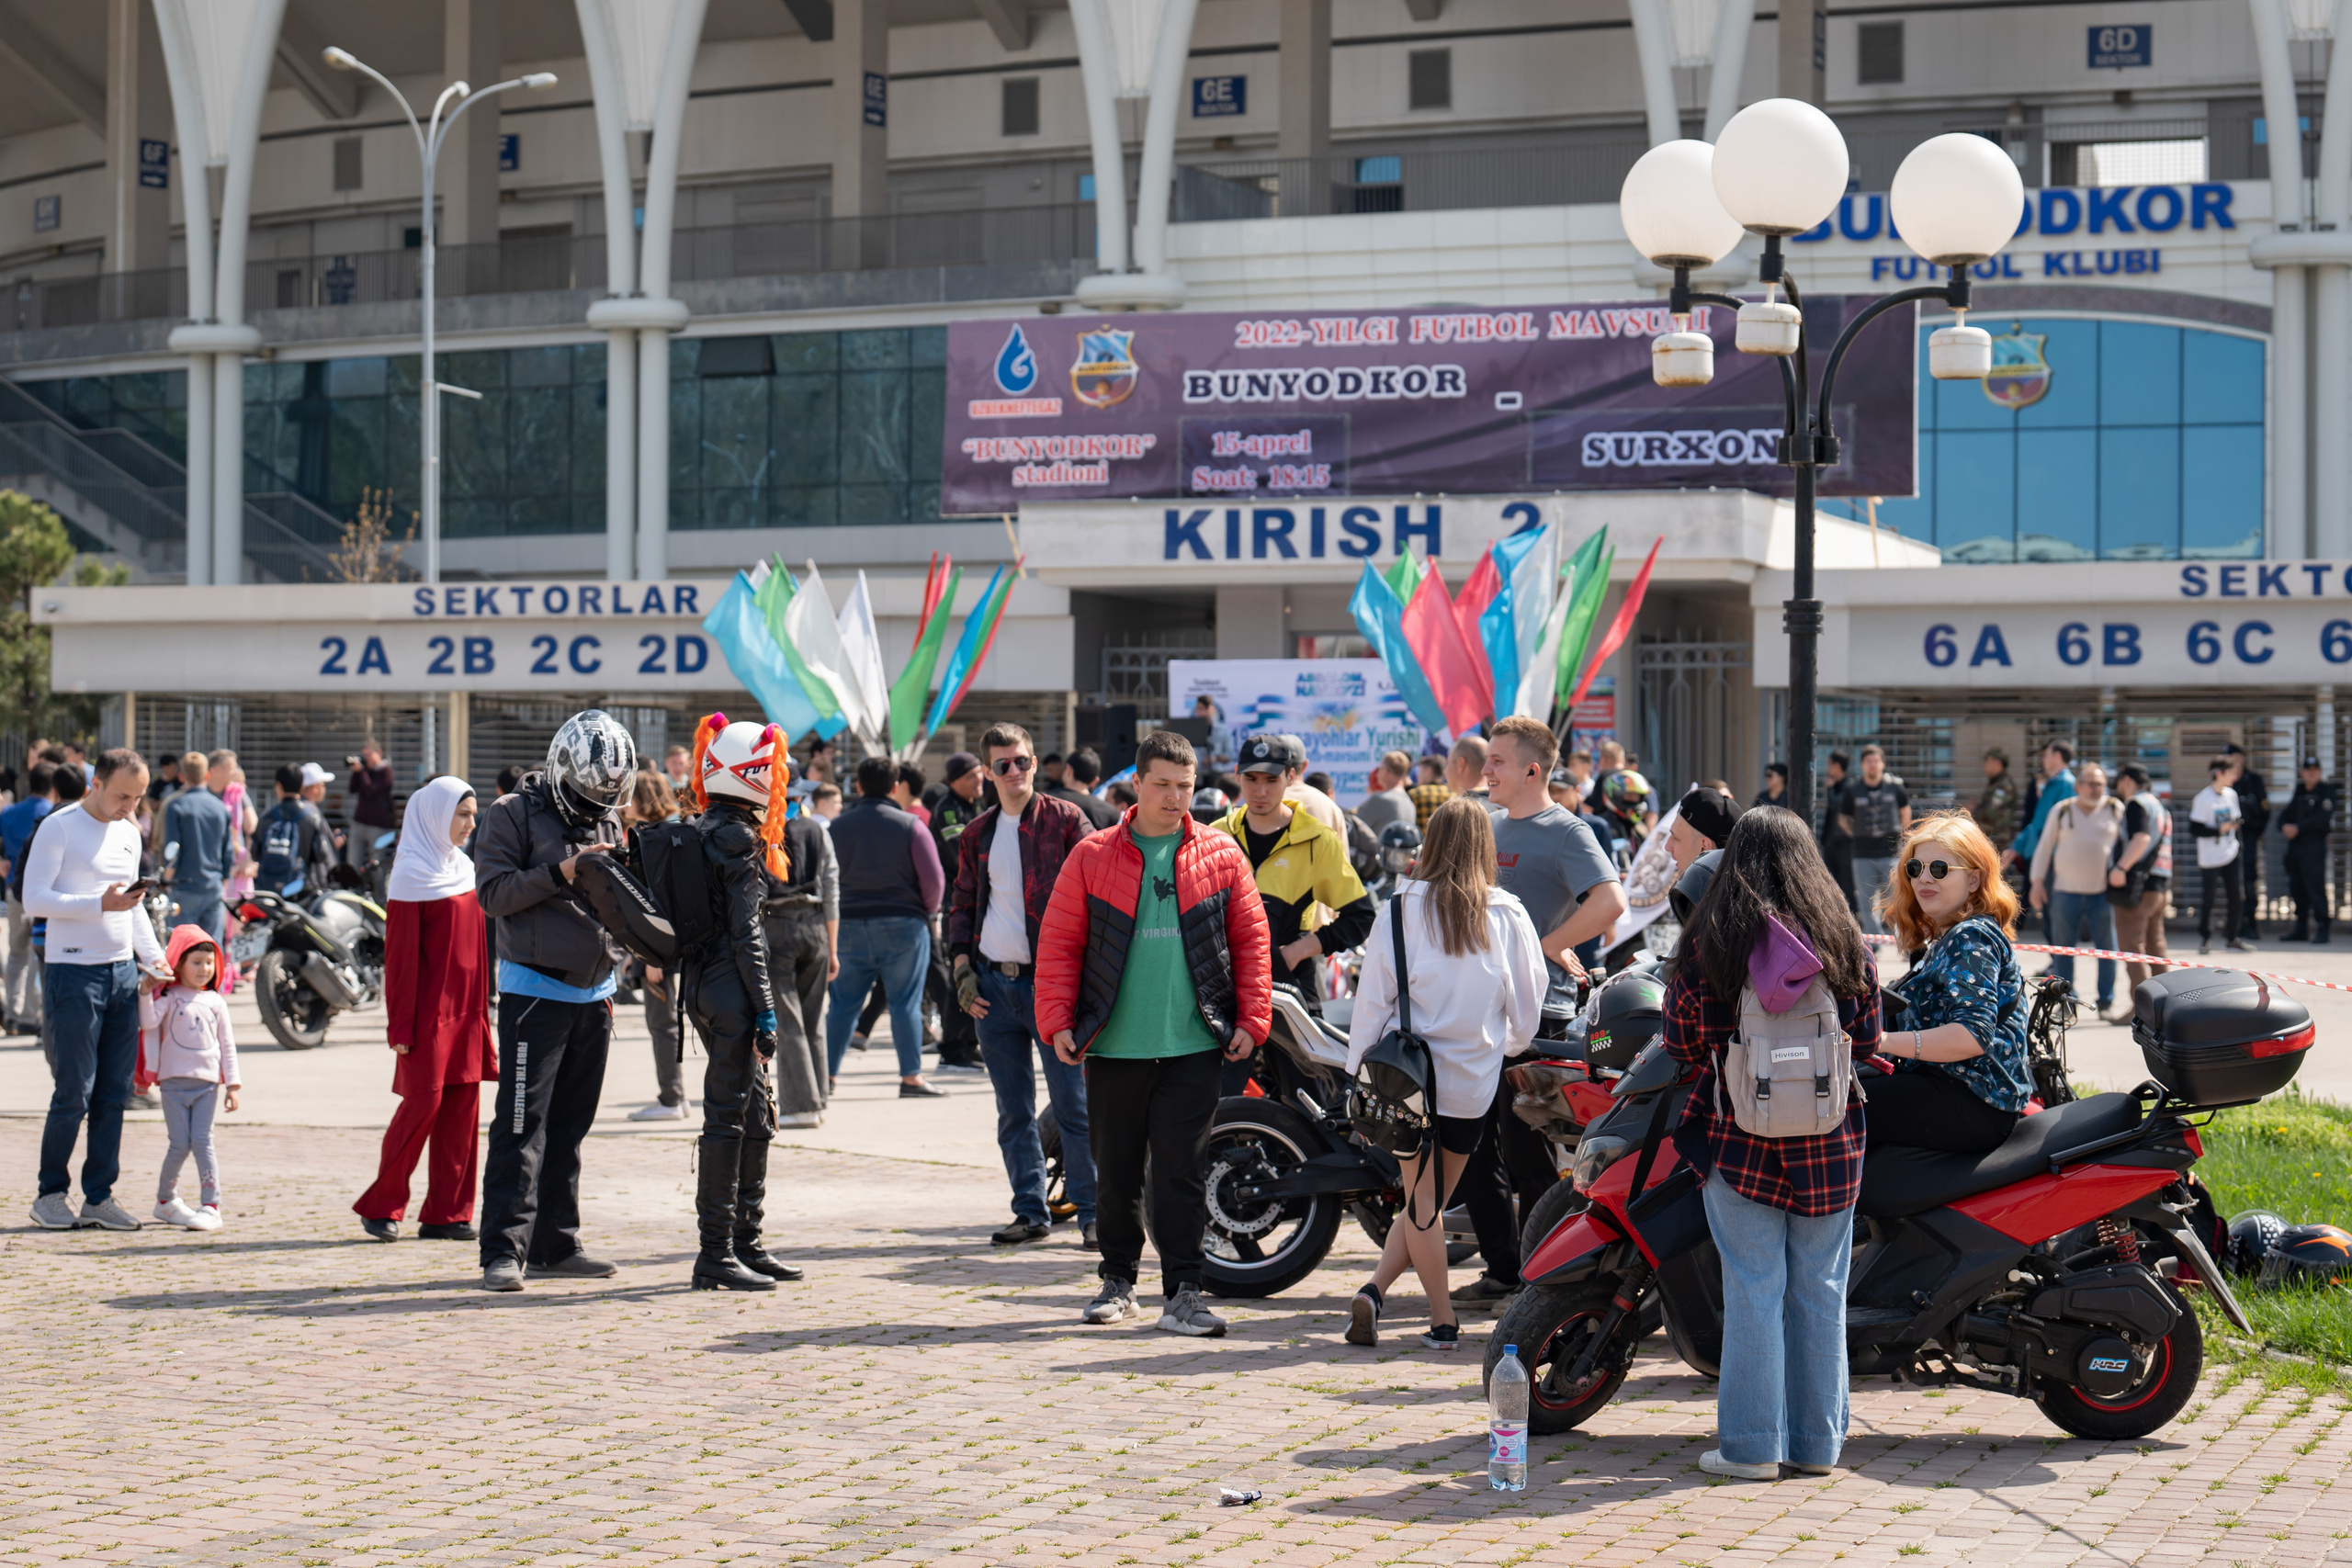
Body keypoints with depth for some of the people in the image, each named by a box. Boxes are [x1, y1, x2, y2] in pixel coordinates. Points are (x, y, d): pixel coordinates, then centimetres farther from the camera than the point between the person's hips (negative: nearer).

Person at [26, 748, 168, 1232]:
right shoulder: (59, 828, -6)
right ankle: (50, 1193, 7)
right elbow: (34, 899, -13)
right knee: (76, 1091, -6)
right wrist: (100, 904, -22)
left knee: (114, 1092, 5)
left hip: (123, 970, 7)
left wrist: (153, 955, 12)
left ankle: (99, 1195, 11)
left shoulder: (129, 833, 16)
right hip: (73, 971, -7)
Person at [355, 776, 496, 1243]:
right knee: (424, 1104, -7)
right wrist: (400, 1026, -16)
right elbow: (400, 955, -12)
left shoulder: (463, 869, 14)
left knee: (462, 1109, 4)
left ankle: (446, 1213, 9)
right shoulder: (411, 875, -8)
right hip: (429, 1012, -7)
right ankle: (381, 1206, 6)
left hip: (466, 1011, 7)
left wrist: (483, 1009, 14)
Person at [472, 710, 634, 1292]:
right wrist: (560, 874, -21)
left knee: (570, 1126, 10)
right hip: (534, 992, -6)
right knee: (522, 1125, -10)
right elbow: (493, 893, -13)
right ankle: (504, 1250, -11)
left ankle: (555, 1244, 16)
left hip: (593, 995, 6)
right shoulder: (514, 813, -5)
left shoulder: (608, 821, 13)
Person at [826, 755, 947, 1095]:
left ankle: (827, 1075, 8)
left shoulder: (836, 827, 4)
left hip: (848, 925, 2)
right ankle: (911, 1077, -1)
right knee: (905, 1003, 1)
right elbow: (933, 881, -5)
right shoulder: (910, 826, -4)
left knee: (842, 1003, 8)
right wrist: (924, 913, 11)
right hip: (902, 925, -2)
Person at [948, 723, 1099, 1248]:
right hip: (993, 985, 5)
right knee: (1013, 1112, 9)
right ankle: (1031, 1211, 16)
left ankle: (1093, 1214, -3)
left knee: (1074, 1106, -7)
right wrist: (963, 968, 7)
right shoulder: (977, 835, 13)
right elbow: (961, 905, 20)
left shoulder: (1066, 820, -2)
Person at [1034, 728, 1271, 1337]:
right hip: (1114, 1047, 1)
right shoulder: (1092, 857, 3)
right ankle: (1117, 1280, 22)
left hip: (1193, 1046, -1)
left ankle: (1183, 1292, -1)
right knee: (1116, 1169, 9)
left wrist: (1251, 1020, 0)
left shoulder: (1221, 856, 5)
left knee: (1181, 1169, -4)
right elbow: (1059, 943, 5)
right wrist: (1057, 1021, -3)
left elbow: (1251, 941, 8)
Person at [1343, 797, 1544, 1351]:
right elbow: (1528, 1010, 7)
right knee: (1430, 1202, 12)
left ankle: (1443, 1321, 3)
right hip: (1477, 1082, 1)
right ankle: (1376, 1289, 2)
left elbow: (1373, 1000, -3)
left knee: (1421, 1203, 6)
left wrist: (1360, 1075, 5)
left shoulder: (1401, 910, -4)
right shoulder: (1509, 917, 0)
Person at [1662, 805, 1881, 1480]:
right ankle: (1818, 1441, 16)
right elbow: (1868, 1039, 4)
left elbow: (1683, 1044, -5)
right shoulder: (1844, 941, -1)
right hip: (1830, 1140, 2)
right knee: (1820, 1290, 10)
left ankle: (1751, 1444, 5)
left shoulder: (1706, 943, -7)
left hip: (1740, 1139, -2)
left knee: (1753, 1289, 2)